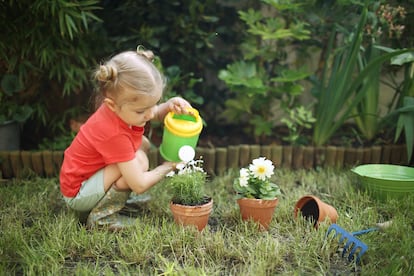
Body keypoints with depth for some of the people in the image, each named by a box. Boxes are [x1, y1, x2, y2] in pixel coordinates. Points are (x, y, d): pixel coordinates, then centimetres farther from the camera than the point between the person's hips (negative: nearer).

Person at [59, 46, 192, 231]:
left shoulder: (120, 108, -12)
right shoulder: (114, 135, -35)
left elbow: (156, 113, 7)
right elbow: (140, 185, -32)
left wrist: (170, 105, -17)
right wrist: (168, 166, -16)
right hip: (77, 195, -9)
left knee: (143, 143, 7)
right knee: (139, 160, -28)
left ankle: (117, 196, 8)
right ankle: (101, 216, -12)